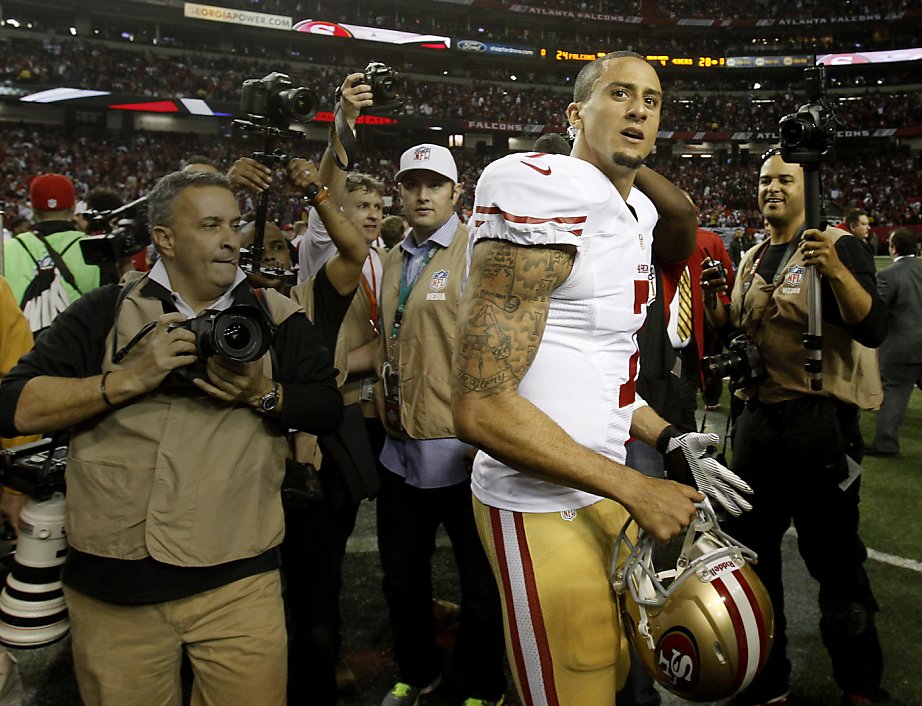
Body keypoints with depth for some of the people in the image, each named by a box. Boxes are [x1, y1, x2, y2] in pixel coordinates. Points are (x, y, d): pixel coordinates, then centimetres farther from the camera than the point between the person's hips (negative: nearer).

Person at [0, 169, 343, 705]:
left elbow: (328, 408, 4)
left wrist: (265, 395, -13)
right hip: (113, 586, 0)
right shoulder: (105, 313, 3)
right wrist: (131, 379, -14)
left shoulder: (276, 316, 7)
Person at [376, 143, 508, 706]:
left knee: (480, 580, 11)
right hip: (400, 448, 7)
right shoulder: (394, 261, 12)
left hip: (460, 449, -7)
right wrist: (385, 407, 12)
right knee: (403, 575, 21)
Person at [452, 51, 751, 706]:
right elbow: (481, 407, -25)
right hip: (542, 506, -9)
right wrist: (635, 488, -19)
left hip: (608, 489, 9)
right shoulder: (544, 195, -20)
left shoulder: (636, 211, 10)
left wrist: (669, 439, 7)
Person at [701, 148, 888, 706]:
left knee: (833, 555, 3)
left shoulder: (836, 247, -7)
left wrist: (834, 269, -32)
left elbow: (872, 330, -19)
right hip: (760, 417, 8)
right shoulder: (753, 260, 14)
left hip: (820, 419, -7)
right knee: (751, 548, 14)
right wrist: (713, 300, 3)